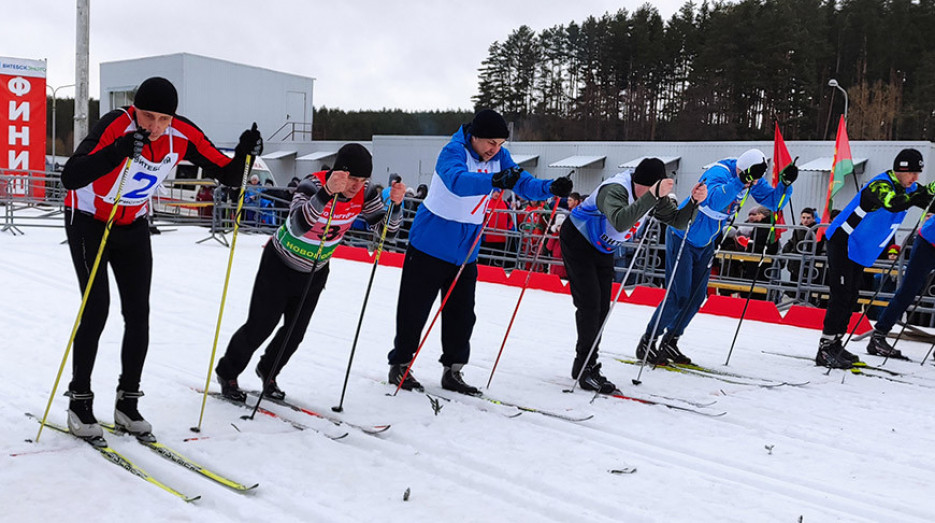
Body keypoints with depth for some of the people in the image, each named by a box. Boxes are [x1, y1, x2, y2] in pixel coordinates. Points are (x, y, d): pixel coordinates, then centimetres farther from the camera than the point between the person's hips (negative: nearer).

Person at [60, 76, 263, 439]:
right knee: (97, 308, -11)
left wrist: (245, 154, -32)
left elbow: (229, 176, -13)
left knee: (138, 315, 0)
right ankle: (79, 402, 4)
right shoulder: (117, 126, -31)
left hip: (133, 226, 4)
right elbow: (70, 178, -42)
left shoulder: (183, 135, -18)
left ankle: (127, 402, 12)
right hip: (88, 221, -4)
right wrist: (118, 152, -55)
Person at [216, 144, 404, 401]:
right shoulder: (313, 184, -32)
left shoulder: (364, 192, -17)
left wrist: (395, 203, -34)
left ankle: (268, 372, 41)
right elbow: (298, 224, -49)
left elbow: (385, 228, -14)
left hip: (316, 271, 5)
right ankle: (227, 373, 28)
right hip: (280, 264, -5)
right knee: (259, 326, 3)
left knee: (295, 333, 13)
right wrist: (328, 191, -61)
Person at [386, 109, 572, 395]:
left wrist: (551, 187, -24)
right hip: (431, 244, -6)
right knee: (414, 309, 4)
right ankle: (400, 364, 21)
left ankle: (453, 370, 21)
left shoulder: (499, 157, -1)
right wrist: (494, 181, -58)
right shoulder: (454, 152, -21)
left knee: (462, 314, 9)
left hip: (466, 250, 6)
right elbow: (458, 181, -42)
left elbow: (525, 183, -4)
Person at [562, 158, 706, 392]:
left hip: (603, 249, 8)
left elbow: (678, 221, -7)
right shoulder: (615, 190, -35)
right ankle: (585, 368, -6)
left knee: (602, 307, 7)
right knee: (589, 303, -14)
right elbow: (620, 222, -54)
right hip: (578, 241, -8)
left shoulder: (654, 197, -11)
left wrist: (694, 201, -25)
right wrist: (652, 195, -58)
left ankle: (585, 365, 18)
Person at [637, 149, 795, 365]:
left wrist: (785, 183, -19)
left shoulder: (752, 180, -5)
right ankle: (647, 343, 3)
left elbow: (774, 201, -1)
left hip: (706, 243, 8)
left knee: (696, 298, 7)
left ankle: (669, 342, 22)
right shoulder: (718, 173, -29)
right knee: (679, 296, -11)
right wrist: (741, 181, -54)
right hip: (683, 237, -8)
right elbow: (713, 201, -48)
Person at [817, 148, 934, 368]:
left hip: (860, 250, 10)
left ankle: (834, 344, 19)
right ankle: (825, 350, -10)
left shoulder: (907, 188, 5)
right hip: (843, 242, -9)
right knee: (841, 295, -12)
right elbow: (893, 203, -44)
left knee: (851, 296, 11)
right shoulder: (880, 185, -23)